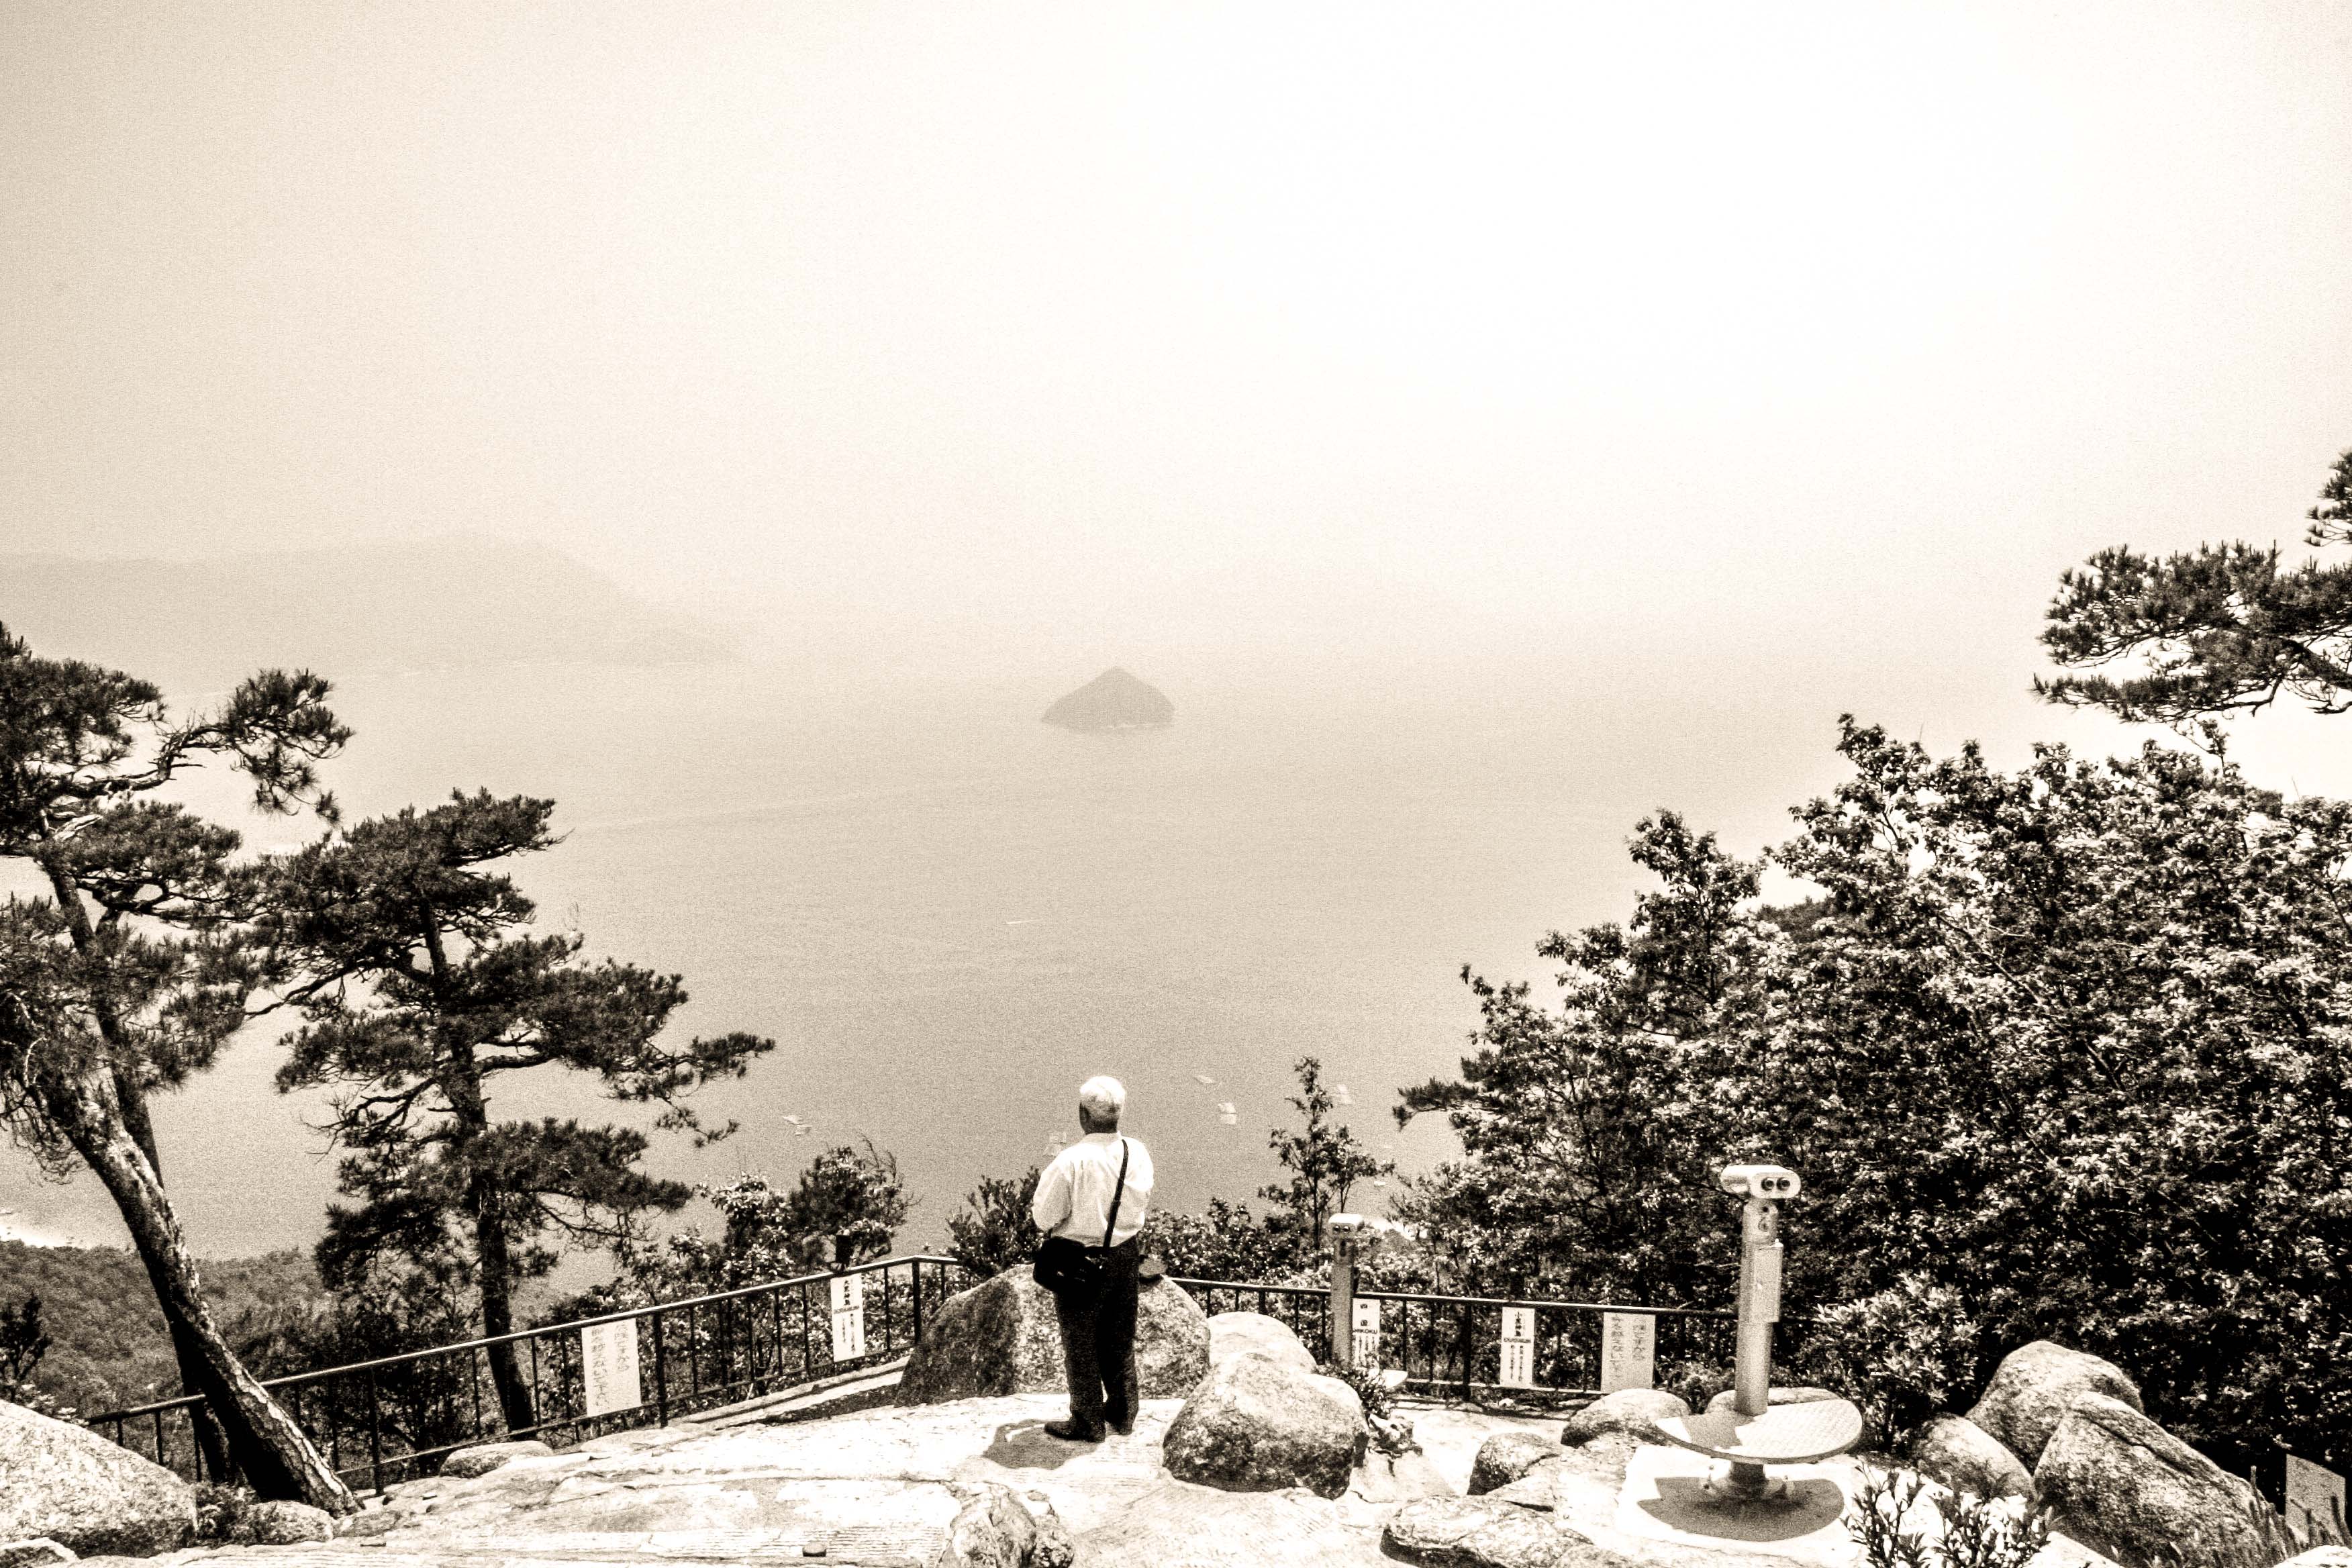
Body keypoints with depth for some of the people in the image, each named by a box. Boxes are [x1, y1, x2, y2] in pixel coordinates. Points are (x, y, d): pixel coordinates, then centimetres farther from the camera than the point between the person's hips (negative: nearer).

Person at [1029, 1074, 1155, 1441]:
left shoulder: (1072, 1160, -25)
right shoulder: (1138, 1152, -8)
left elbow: (1045, 1217, -17)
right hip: (1126, 1255, 5)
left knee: (1081, 1343, 12)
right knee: (1120, 1339, 21)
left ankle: (1088, 1422, 22)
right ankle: (1122, 1413, 34)